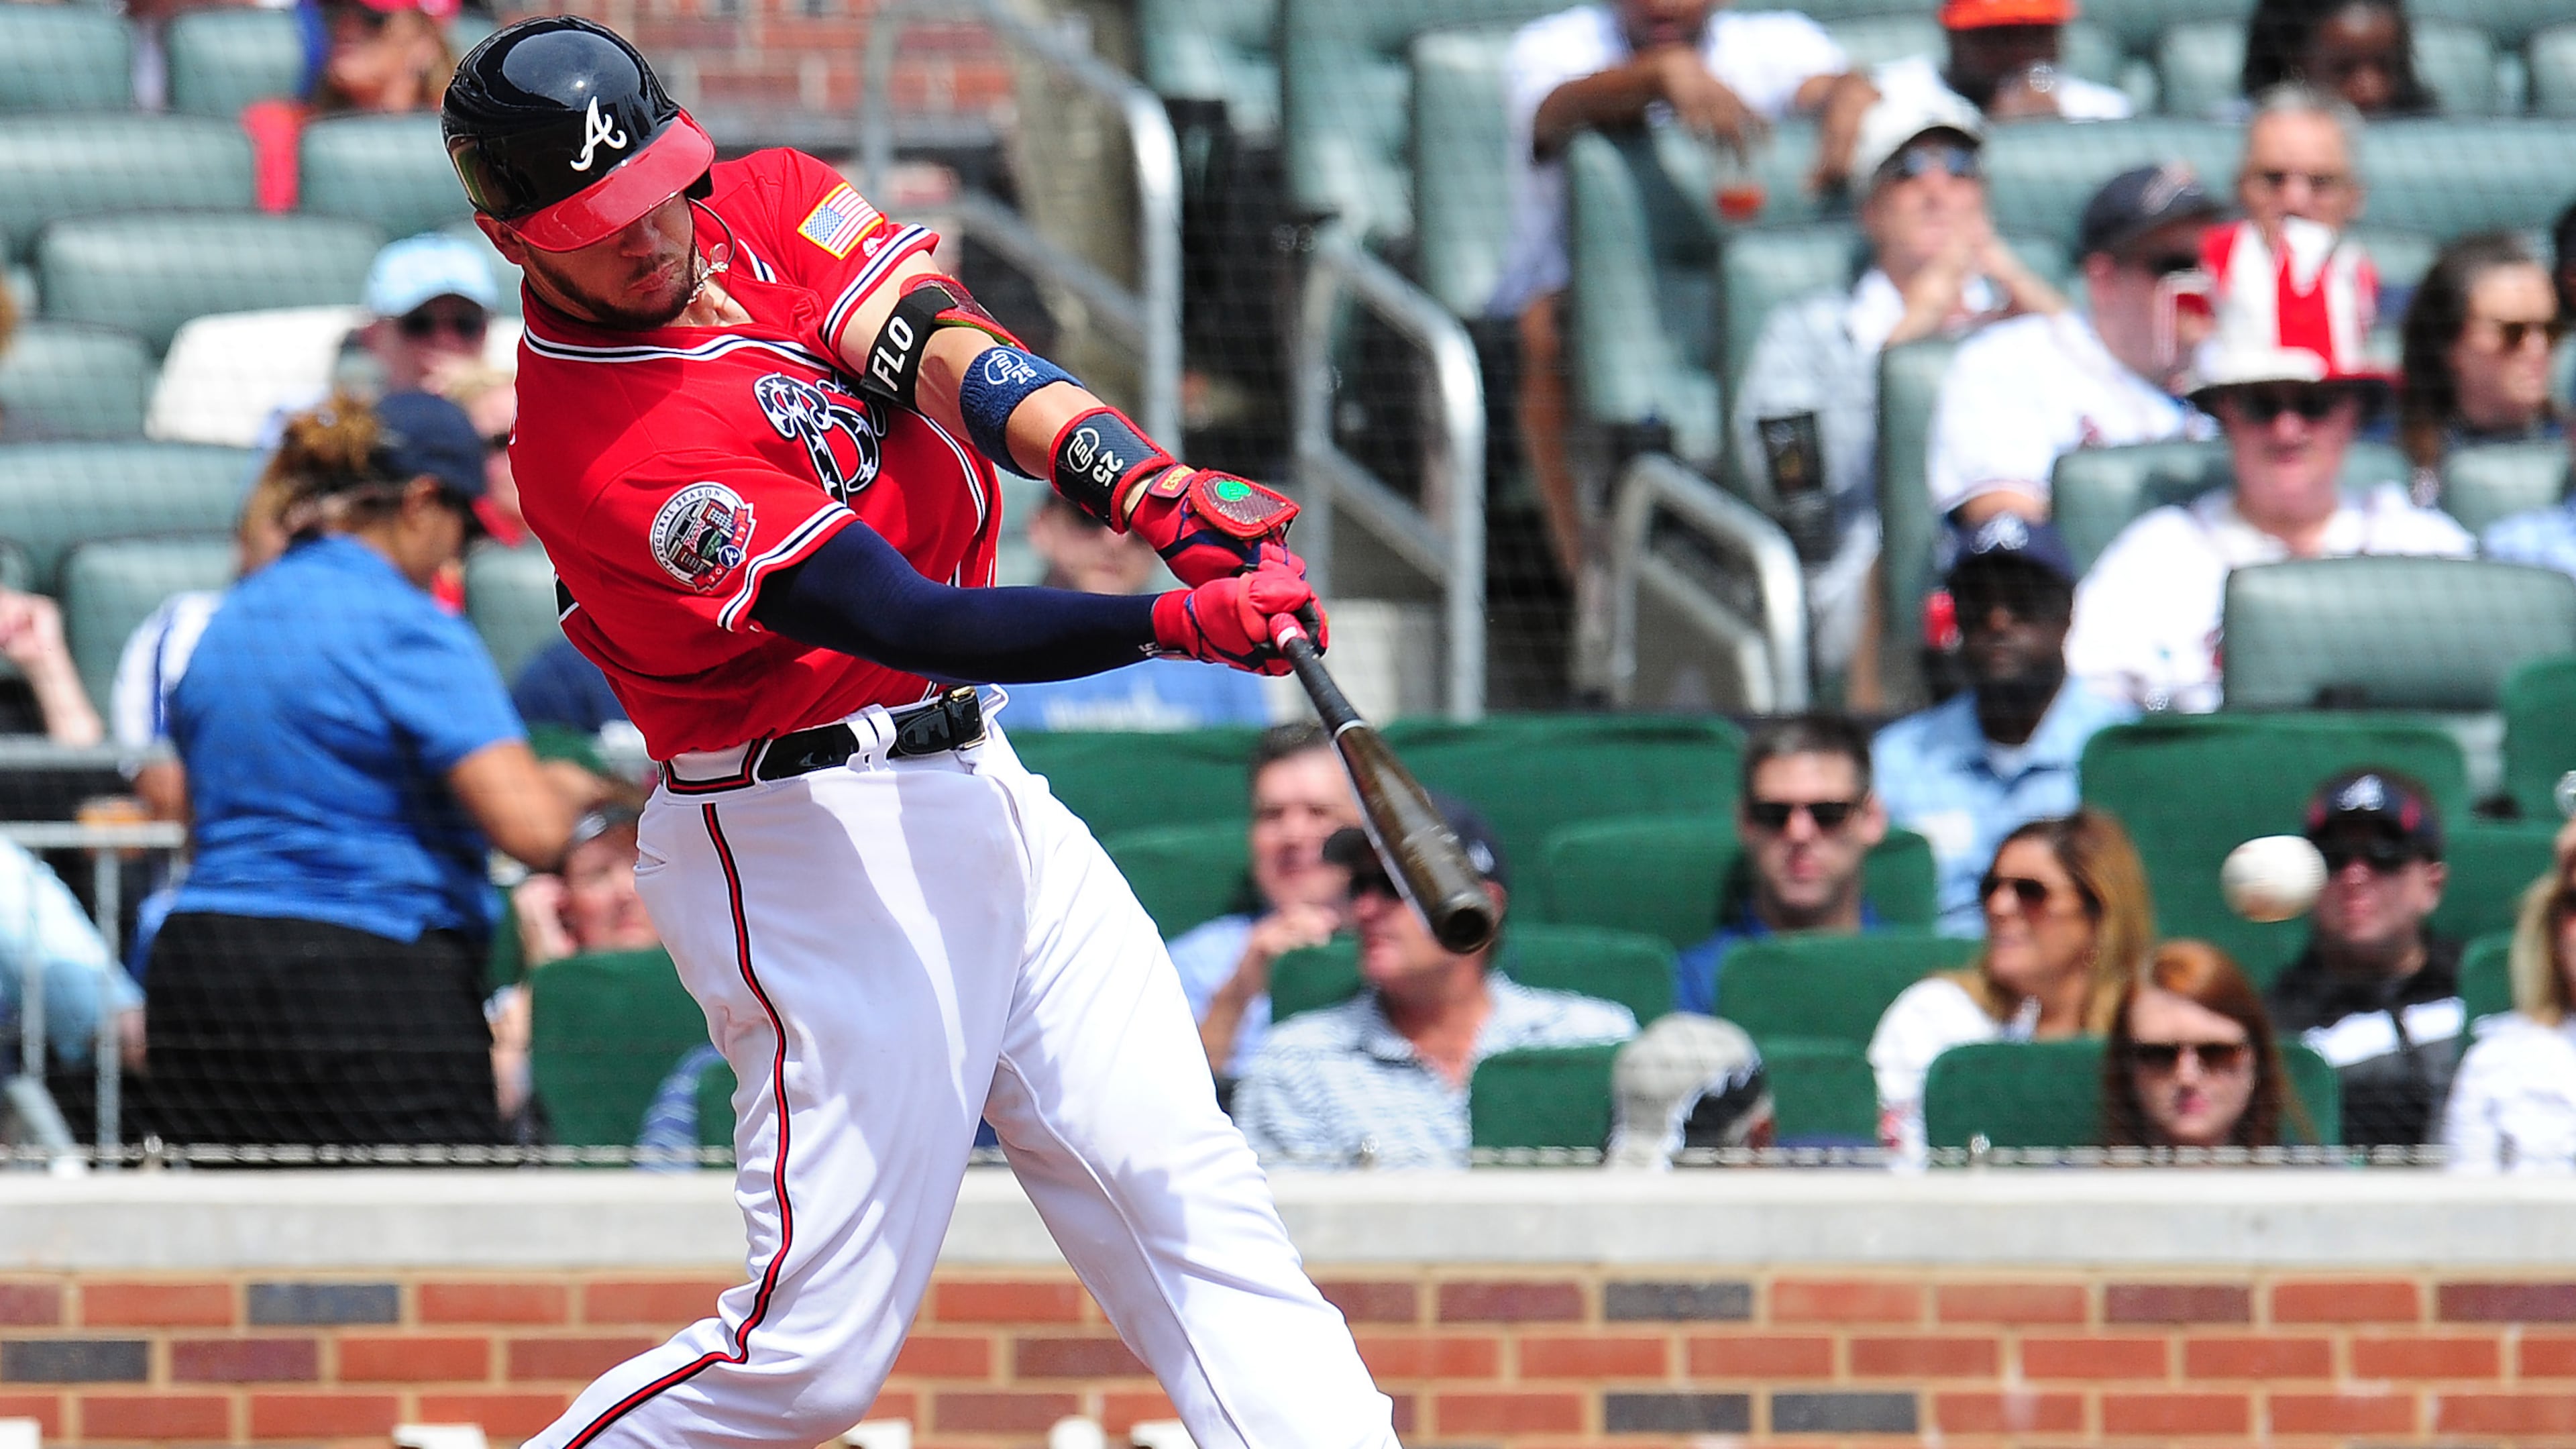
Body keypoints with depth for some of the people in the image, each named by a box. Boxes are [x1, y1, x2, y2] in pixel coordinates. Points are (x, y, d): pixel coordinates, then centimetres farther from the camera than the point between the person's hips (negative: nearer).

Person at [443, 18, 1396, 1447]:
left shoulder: (770, 204, 2)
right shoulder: (602, 455, -22)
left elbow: (944, 353, -14)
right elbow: (915, 624, -28)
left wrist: (1147, 488, -32)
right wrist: (1180, 622, -39)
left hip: (983, 793, 8)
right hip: (814, 846, -8)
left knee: (1180, 1182, 0)